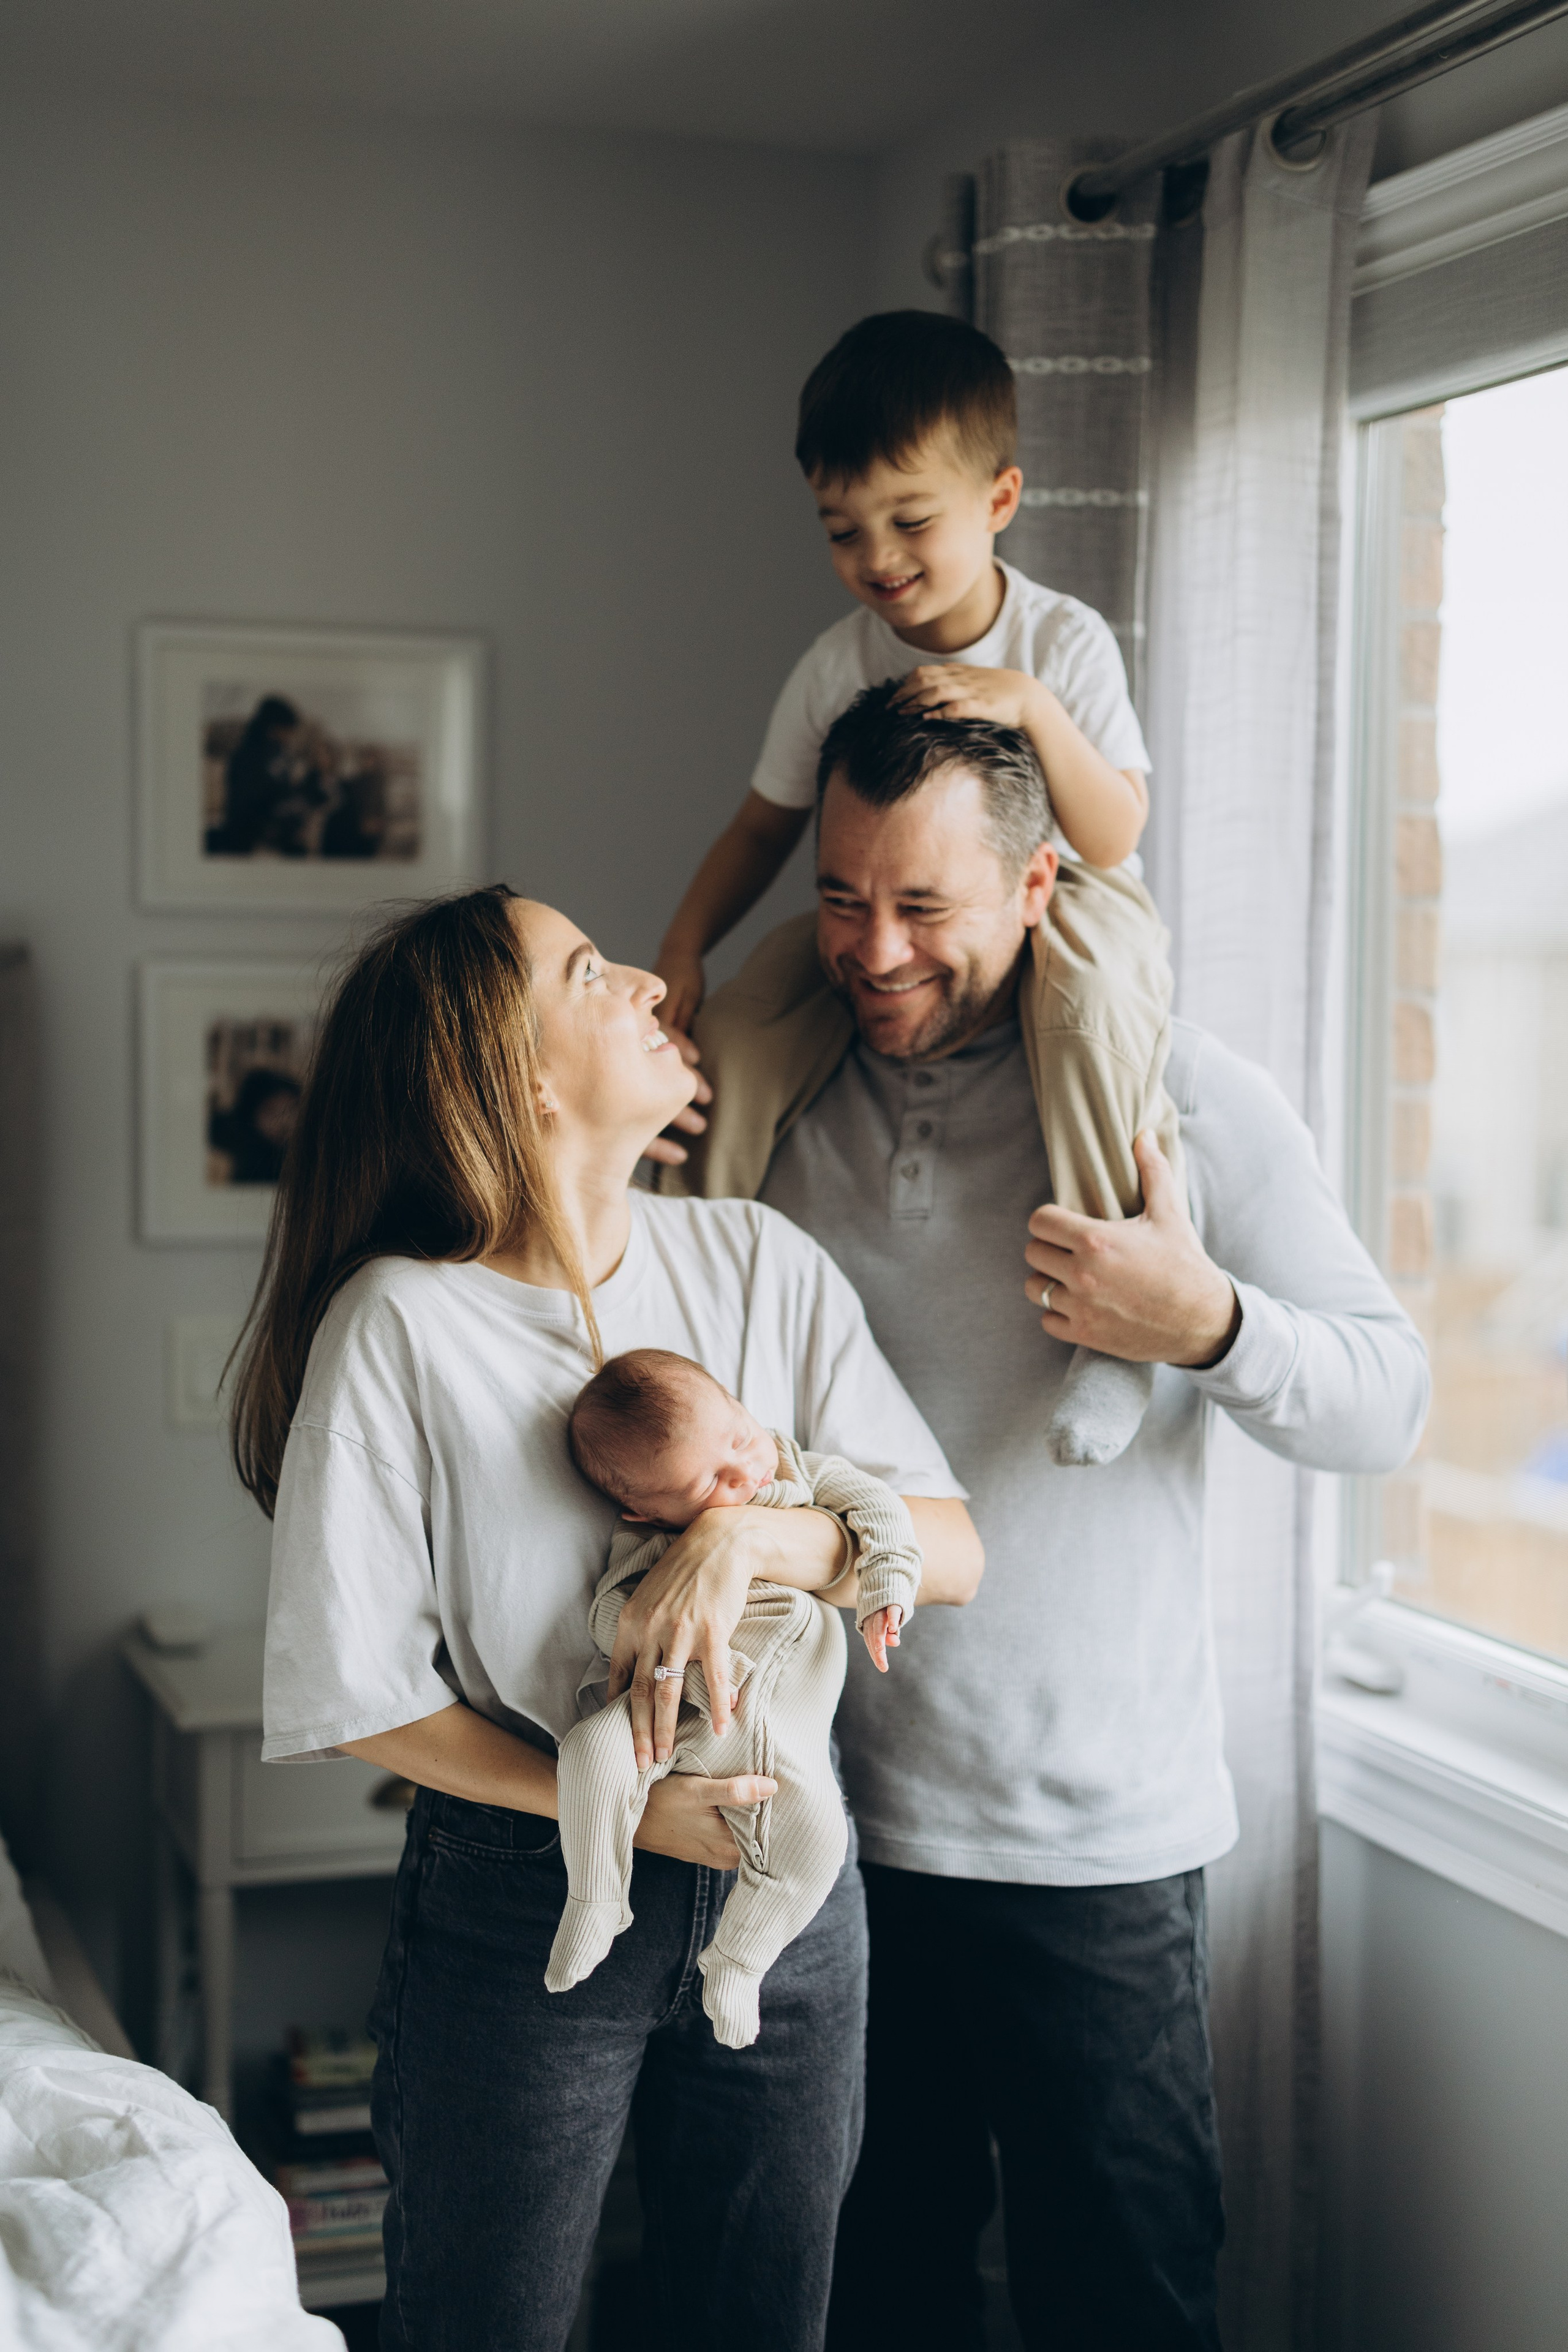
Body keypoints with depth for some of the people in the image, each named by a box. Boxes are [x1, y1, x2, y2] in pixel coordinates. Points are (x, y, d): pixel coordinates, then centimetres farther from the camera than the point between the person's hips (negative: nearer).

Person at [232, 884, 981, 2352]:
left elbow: (953, 1551, -5)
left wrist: (749, 1537, -22)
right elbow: (355, 1693, -11)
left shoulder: (756, 1264, -2)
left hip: (784, 1884, 4)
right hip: (520, 1902, -4)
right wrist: (616, 1809, -17)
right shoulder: (401, 1323, -14)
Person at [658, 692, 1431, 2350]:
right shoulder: (769, 1106, 3)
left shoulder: (1182, 1098, -6)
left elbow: (1389, 1400, -4)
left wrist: (1204, 1325, -24)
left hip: (1093, 1840, -3)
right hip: (822, 1823, 3)